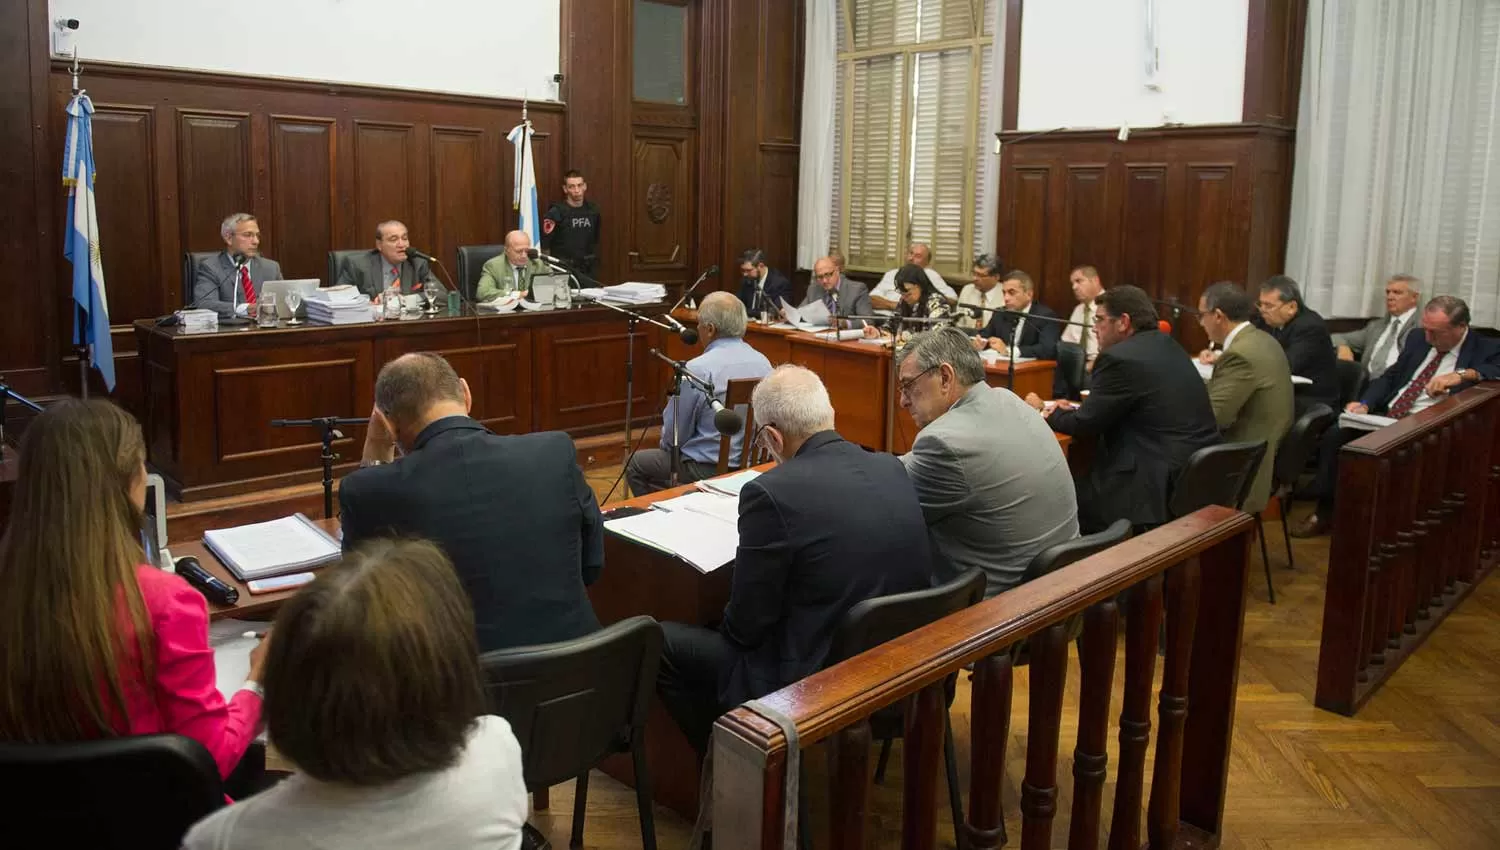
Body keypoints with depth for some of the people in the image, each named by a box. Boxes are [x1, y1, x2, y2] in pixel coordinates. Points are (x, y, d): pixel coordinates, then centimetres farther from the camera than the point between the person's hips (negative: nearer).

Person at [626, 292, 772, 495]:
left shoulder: (697, 370, -20)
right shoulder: (764, 363, -1)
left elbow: (673, 437, -10)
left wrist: (667, 445, 13)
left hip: (707, 471, -7)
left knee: (635, 463, 14)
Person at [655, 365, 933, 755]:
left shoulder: (770, 493, -21)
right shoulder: (894, 469, -1)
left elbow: (745, 626, -14)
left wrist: (727, 625, 9)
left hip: (810, 679, -7)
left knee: (662, 642, 11)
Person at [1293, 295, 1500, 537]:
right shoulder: (1418, 340, 16)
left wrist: (1463, 374, -29)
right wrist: (1365, 403, -2)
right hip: (1386, 415, 6)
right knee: (1334, 435, -17)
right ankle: (1324, 513, -7)